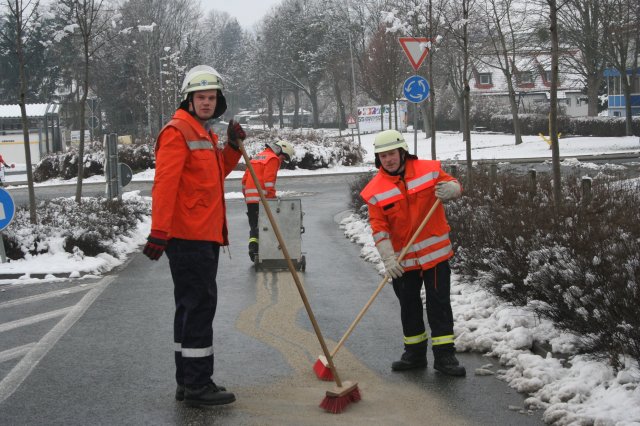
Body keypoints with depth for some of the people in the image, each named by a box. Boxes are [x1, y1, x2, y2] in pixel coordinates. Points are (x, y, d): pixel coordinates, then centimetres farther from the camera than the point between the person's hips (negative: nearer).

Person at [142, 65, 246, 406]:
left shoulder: (205, 135, 18)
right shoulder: (177, 132, -11)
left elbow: (217, 173, 26)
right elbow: (164, 184, -19)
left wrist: (232, 147, 10)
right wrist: (158, 233, -26)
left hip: (205, 236, 10)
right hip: (187, 236, -10)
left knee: (193, 307, 14)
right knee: (199, 305, -8)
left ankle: (189, 383, 22)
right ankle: (197, 385, -3)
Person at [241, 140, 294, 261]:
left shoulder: (256, 157, 24)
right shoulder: (273, 159, -4)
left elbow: (245, 179, 24)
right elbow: (269, 178, -16)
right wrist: (272, 196, -15)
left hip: (250, 197, 8)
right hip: (261, 197, -8)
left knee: (254, 224, 12)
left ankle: (253, 244, -3)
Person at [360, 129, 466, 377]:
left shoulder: (429, 170, -5)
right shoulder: (375, 190, -6)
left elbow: (453, 185, 5)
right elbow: (378, 227, -9)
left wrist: (449, 189, -21)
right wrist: (388, 258, -17)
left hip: (435, 252, -1)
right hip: (403, 259, 1)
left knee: (439, 304, 0)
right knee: (409, 306, 12)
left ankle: (444, 356, 6)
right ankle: (414, 353, 27)